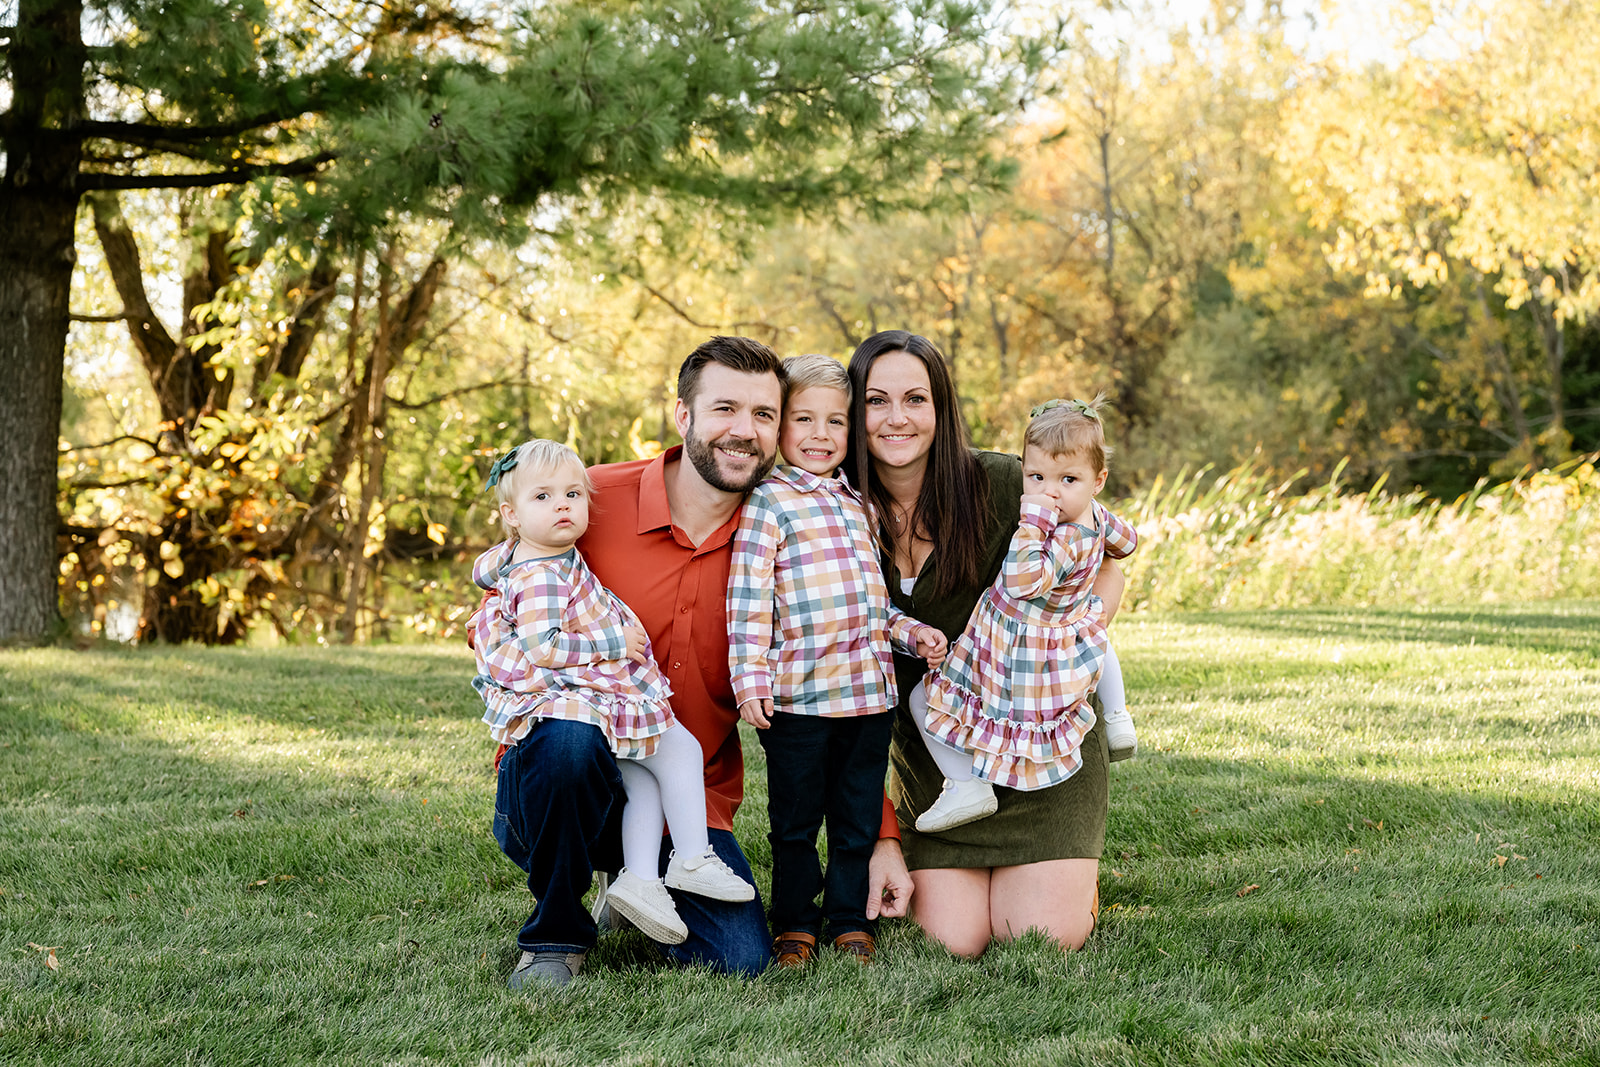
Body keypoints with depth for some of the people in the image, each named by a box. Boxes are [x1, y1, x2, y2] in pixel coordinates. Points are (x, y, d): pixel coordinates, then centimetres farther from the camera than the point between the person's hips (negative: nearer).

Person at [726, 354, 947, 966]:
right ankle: (794, 922, 18)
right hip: (796, 692, -6)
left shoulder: (857, 505, 17)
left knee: (859, 817, 11)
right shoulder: (768, 503, -5)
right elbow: (748, 596, -11)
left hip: (869, 687, 6)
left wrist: (910, 632, 11)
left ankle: (849, 917, 23)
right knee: (795, 817, 5)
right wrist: (749, 678, -17)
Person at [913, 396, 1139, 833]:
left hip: (1025, 663, -9)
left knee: (926, 697, 2)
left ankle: (968, 784, -5)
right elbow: (1126, 540, 17)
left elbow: (1023, 581, -44)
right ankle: (1113, 718, 43)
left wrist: (1032, 519, -41)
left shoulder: (1068, 543, -32)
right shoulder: (1095, 517, -5)